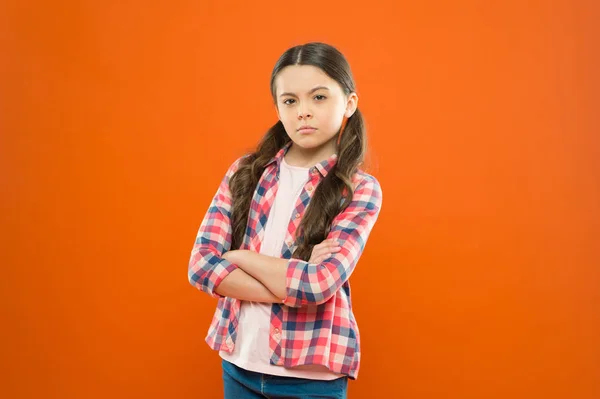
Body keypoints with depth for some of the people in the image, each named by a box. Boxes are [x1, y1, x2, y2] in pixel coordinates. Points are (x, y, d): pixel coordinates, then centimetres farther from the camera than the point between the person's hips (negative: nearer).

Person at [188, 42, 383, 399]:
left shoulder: (361, 190, -9)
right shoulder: (244, 173, -1)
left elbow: (319, 284, -22)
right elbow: (201, 265, -8)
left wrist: (238, 257, -10)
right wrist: (293, 282, -17)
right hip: (238, 364, 3)